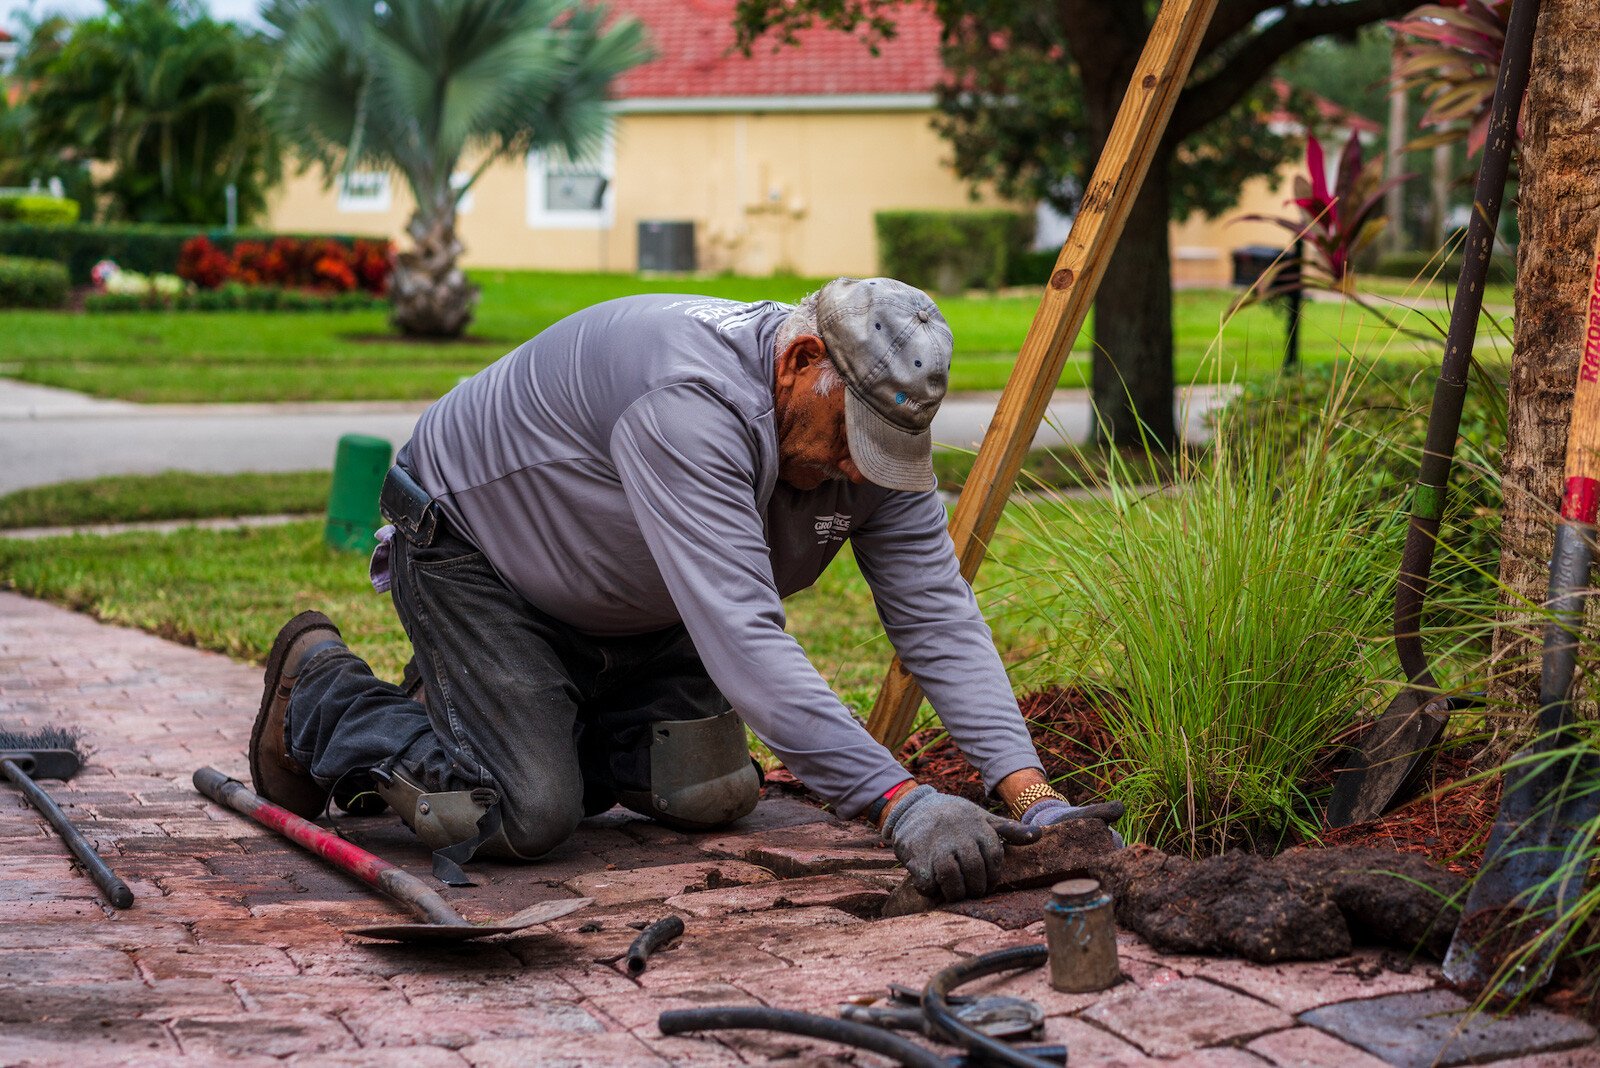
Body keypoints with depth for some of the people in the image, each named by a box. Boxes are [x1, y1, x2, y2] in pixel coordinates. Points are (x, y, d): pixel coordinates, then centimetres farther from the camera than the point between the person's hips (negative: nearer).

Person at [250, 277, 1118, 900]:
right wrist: (898, 802, -48)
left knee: (710, 795, 3)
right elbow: (742, 637, -46)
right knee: (525, 816, -18)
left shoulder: (874, 430, -17)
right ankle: (326, 693, 6)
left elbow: (939, 618, -17)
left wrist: (1030, 793, -30)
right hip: (471, 544, -8)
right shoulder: (691, 396, -41)